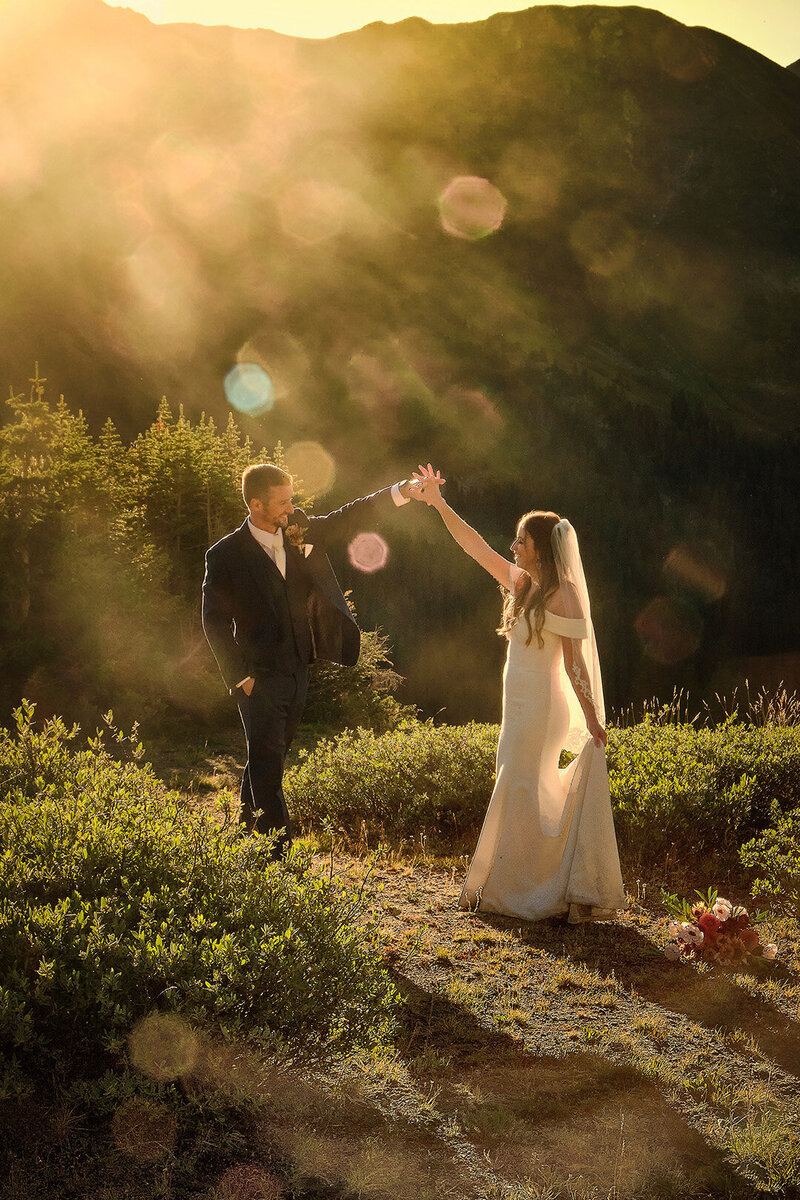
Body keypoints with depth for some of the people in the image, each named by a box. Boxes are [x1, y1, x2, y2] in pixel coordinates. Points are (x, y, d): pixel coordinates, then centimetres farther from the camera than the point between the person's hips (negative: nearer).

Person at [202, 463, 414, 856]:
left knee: (271, 754, 18)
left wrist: (402, 491, -3)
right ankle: (279, 844, 1)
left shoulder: (300, 532, 2)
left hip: (298, 671, 6)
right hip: (260, 677, -6)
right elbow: (215, 620, -10)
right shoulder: (225, 555, -11)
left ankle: (249, 819, 36)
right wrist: (239, 675, -13)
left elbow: (347, 518, 8)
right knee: (267, 760, -5)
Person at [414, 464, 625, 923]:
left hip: (541, 705, -9)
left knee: (518, 793, -4)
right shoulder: (522, 583, 9)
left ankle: (517, 890, 5)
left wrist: (592, 721, -16)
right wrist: (439, 505, 13)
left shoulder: (562, 594, -14)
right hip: (519, 705, 9)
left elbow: (575, 662, -16)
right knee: (522, 795, 12)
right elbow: (477, 547, 14)